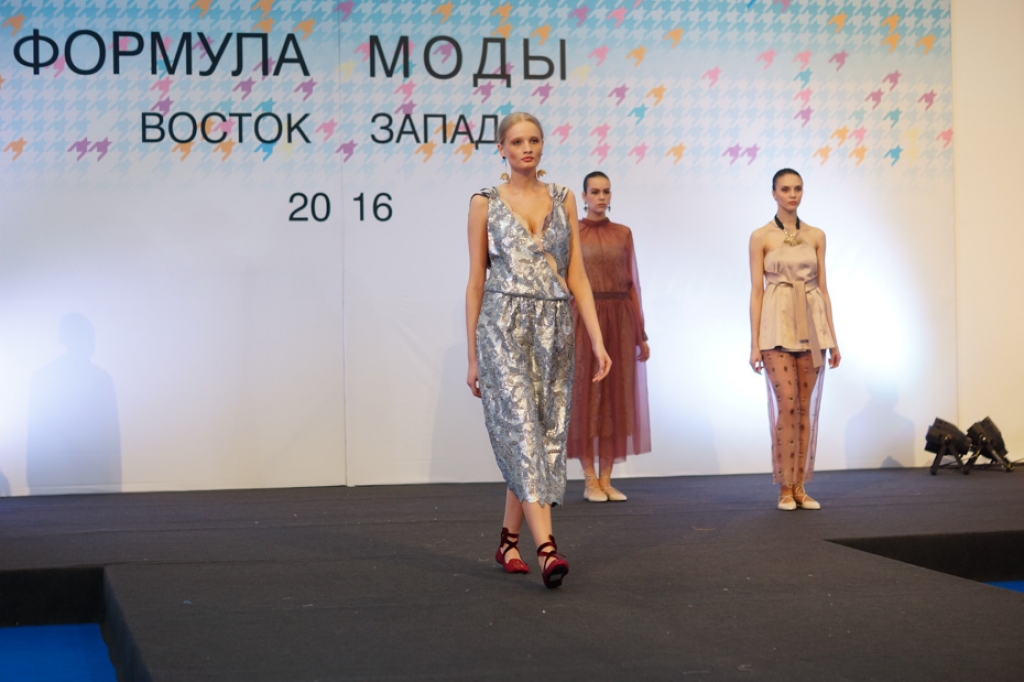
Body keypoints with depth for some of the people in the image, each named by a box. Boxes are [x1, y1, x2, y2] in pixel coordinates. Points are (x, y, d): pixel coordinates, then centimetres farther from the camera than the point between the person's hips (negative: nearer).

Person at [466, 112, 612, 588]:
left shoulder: (563, 200, 11)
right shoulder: (485, 203, 3)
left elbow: (577, 275, 8)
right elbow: (476, 281, 3)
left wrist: (597, 339, 0)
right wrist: (473, 355, 1)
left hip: (555, 329, 4)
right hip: (505, 328, -4)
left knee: (546, 434, 6)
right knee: (522, 428, -14)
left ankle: (509, 542, 19)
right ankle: (546, 548, -19)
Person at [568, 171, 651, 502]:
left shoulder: (623, 234, 11)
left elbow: (632, 284, 11)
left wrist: (641, 334, 7)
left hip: (620, 322, 3)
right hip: (584, 320, -3)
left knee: (615, 399, 3)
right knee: (586, 398, -1)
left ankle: (606, 479, 10)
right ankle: (590, 481, 7)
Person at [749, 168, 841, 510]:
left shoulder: (816, 236, 10)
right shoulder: (761, 237, 0)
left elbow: (823, 288, 11)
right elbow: (757, 291, -2)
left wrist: (832, 338, 7)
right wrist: (755, 343, -7)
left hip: (811, 325, 4)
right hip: (778, 325, -4)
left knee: (807, 408, 4)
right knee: (786, 406, -9)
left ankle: (800, 486, 10)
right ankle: (785, 488, -1)